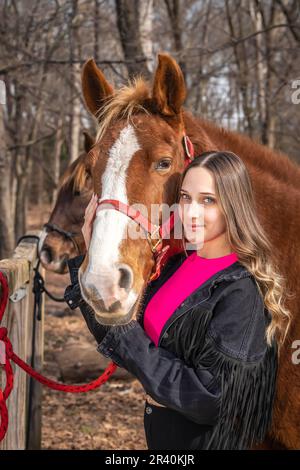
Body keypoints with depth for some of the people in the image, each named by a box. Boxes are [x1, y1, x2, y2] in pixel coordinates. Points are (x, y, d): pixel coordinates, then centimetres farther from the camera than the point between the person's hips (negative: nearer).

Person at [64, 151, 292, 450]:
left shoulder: (241, 292, -23)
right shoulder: (178, 265, -1)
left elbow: (209, 400, -26)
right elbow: (112, 336, 2)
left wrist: (127, 333, -24)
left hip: (200, 438, -7)